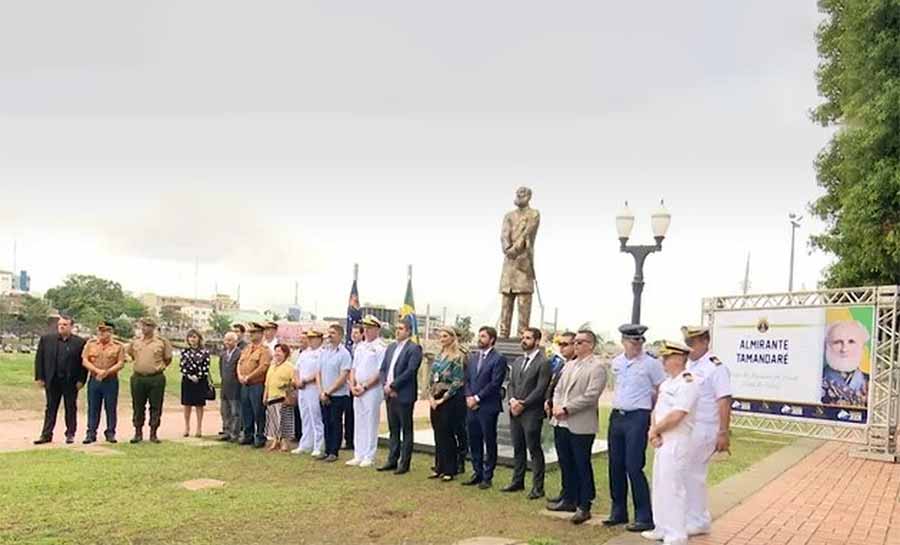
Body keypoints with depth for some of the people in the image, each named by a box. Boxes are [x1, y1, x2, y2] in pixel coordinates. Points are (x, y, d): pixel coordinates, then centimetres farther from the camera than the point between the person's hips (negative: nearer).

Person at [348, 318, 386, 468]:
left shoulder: (380, 347, -8)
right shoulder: (360, 346, 15)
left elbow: (380, 373, -14)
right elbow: (354, 368, 17)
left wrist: (364, 387, -14)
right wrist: (353, 386, 2)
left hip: (372, 390, -7)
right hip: (357, 391, 7)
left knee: (371, 423, -2)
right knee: (358, 423, 11)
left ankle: (369, 457, 5)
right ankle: (358, 455, 18)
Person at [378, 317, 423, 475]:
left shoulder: (414, 348, -9)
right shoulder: (391, 347, 14)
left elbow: (410, 371, -17)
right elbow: (383, 368, 13)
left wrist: (392, 386, -15)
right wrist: (386, 385, -4)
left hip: (404, 396, -7)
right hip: (390, 395, 7)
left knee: (406, 430, 3)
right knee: (393, 430, 14)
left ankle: (404, 463, 8)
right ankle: (392, 461, 21)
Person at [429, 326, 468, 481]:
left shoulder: (458, 357, -9)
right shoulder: (438, 356, 13)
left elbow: (458, 381, -13)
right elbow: (432, 378, 15)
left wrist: (443, 398, -13)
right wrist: (431, 396, 2)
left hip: (451, 400, -7)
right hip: (436, 400, 7)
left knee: (447, 434, -3)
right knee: (438, 434, 10)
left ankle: (450, 470, 7)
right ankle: (439, 468, 20)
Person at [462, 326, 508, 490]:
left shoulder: (498, 359, -7)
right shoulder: (473, 357, 14)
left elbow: (495, 383, -14)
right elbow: (467, 380, 14)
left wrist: (477, 398, -14)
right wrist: (469, 397, -2)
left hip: (488, 407, -6)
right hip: (472, 407, 6)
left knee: (489, 443, 3)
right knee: (474, 442, 12)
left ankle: (487, 477, 12)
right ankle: (477, 473, 24)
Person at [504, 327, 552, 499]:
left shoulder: (543, 363, -9)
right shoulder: (518, 361, 15)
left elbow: (540, 389, -14)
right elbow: (511, 384, 14)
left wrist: (523, 404, -14)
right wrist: (512, 400, -4)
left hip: (532, 413, -7)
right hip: (515, 412, 7)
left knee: (534, 450, -1)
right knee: (518, 448, 14)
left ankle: (538, 487, 6)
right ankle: (518, 481, 24)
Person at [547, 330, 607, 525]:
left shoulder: (597, 368, -9)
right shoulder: (569, 365, 16)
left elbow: (590, 396, -18)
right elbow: (558, 389, 16)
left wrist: (566, 409, -17)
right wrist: (556, 406, -3)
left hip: (581, 426, -7)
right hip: (562, 423, 8)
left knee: (582, 466, 1)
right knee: (566, 464, 16)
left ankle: (584, 507, 10)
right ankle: (569, 500, 29)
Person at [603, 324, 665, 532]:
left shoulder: (651, 363, -8)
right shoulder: (616, 363, 9)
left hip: (638, 417, -6)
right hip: (616, 416, 6)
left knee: (634, 468, -7)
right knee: (616, 466, 10)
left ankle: (644, 518, 4)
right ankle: (618, 512, 23)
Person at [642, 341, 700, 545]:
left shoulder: (687, 382, -16)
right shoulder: (666, 383, 14)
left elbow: (676, 415, -22)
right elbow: (657, 409, 15)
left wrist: (654, 431, -10)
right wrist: (653, 430, -4)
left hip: (677, 443, -10)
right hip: (662, 442, 10)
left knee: (673, 488, -5)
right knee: (660, 486, 16)